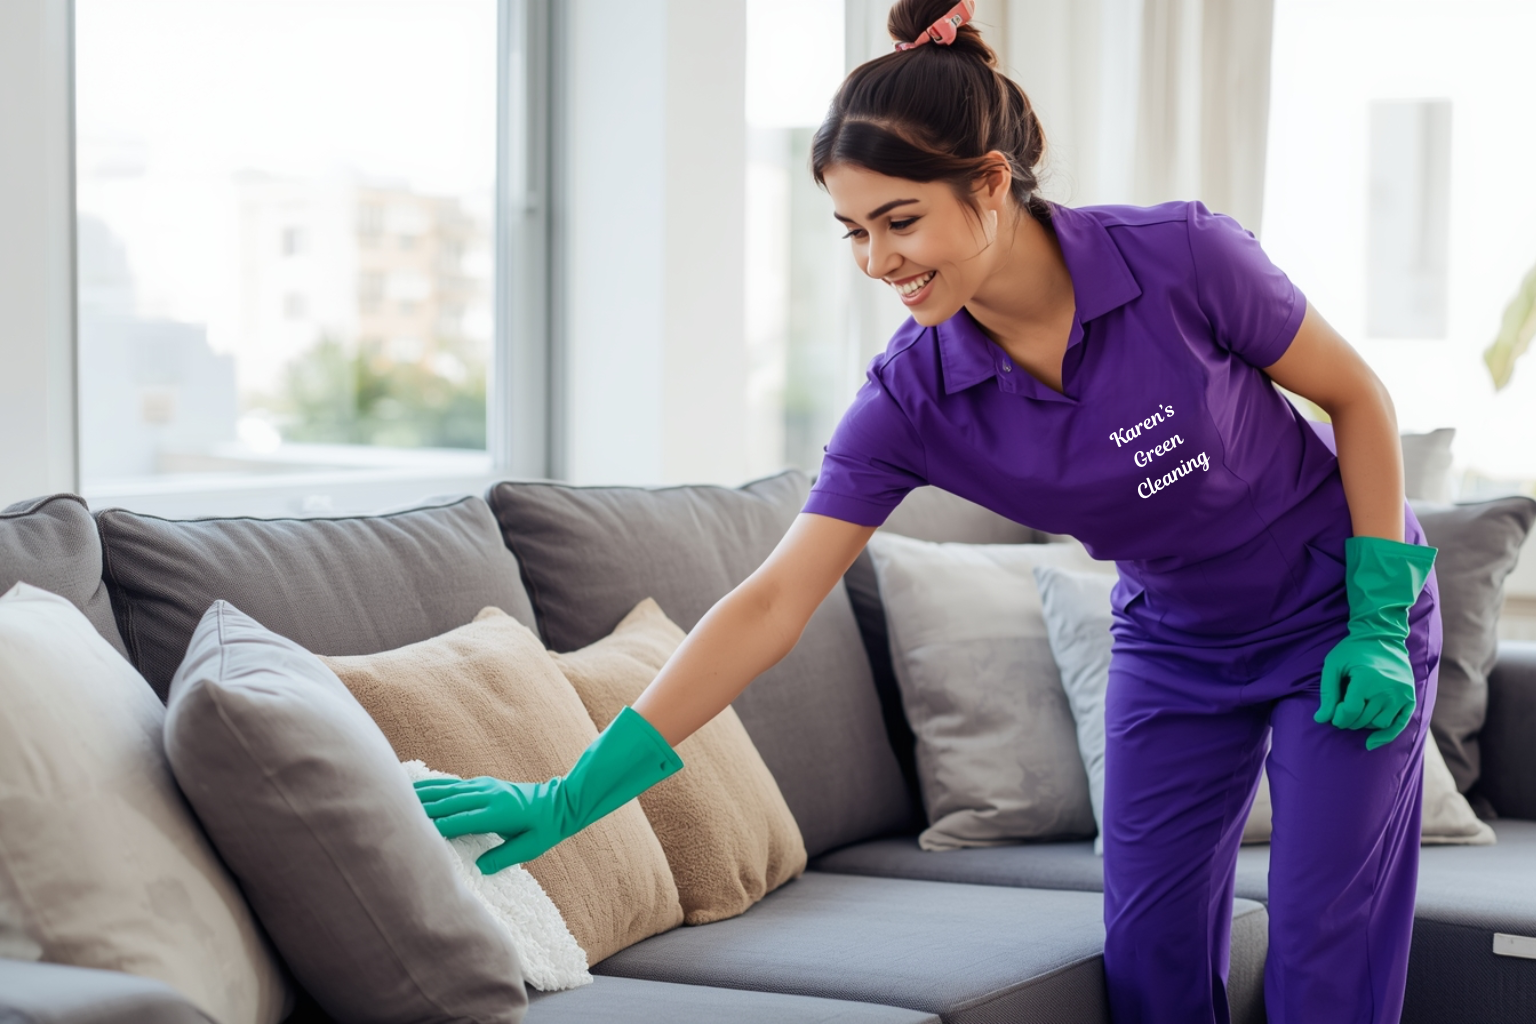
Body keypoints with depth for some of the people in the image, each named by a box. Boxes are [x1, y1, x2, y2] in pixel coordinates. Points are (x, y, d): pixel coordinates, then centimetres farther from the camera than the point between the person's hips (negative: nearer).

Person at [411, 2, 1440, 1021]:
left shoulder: (1181, 256, -28)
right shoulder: (913, 398, -19)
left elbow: (1358, 397, -11)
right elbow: (772, 604, -22)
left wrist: (1378, 621, -15)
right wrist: (573, 796, -27)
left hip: (1339, 613, -3)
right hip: (1174, 640, 3)